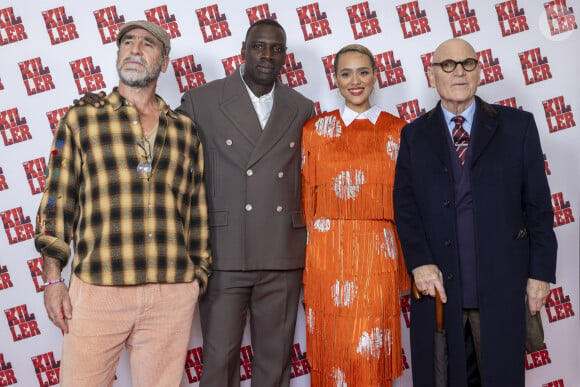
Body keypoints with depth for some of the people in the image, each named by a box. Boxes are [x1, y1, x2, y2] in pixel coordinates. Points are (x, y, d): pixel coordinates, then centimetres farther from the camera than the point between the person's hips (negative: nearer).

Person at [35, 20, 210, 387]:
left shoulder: (185, 130, 12)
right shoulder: (81, 120, 7)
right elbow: (57, 201, 5)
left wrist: (199, 276, 12)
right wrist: (53, 278, 0)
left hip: (173, 295, 2)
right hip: (97, 289, -1)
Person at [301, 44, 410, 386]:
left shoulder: (398, 130, 7)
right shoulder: (315, 129, 8)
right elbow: (306, 197, 7)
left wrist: (407, 265, 2)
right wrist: (307, 258, 1)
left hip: (379, 254, 0)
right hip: (327, 253, 1)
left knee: (371, 354, 1)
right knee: (330, 349, 5)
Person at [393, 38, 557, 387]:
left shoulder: (518, 126, 5)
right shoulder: (414, 135, 8)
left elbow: (538, 203, 3)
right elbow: (405, 206, 2)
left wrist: (541, 271, -1)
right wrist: (419, 263, -11)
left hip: (502, 284, 0)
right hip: (437, 283, 1)